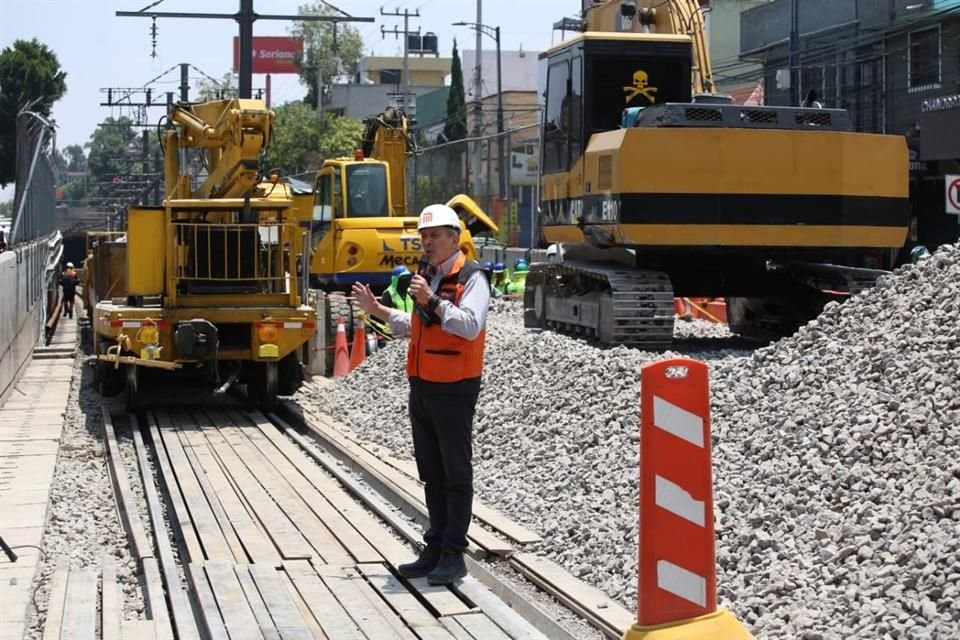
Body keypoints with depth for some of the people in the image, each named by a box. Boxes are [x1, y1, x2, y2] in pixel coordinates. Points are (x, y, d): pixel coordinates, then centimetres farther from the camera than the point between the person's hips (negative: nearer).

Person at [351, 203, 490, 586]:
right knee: (431, 473, 13)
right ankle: (435, 550, 20)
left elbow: (470, 325, -27)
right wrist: (377, 310, 20)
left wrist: (432, 300, -28)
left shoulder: (471, 277, -12)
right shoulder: (428, 276, 15)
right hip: (422, 386, 9)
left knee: (456, 474, 0)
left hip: (454, 389, -9)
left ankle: (453, 555, 5)